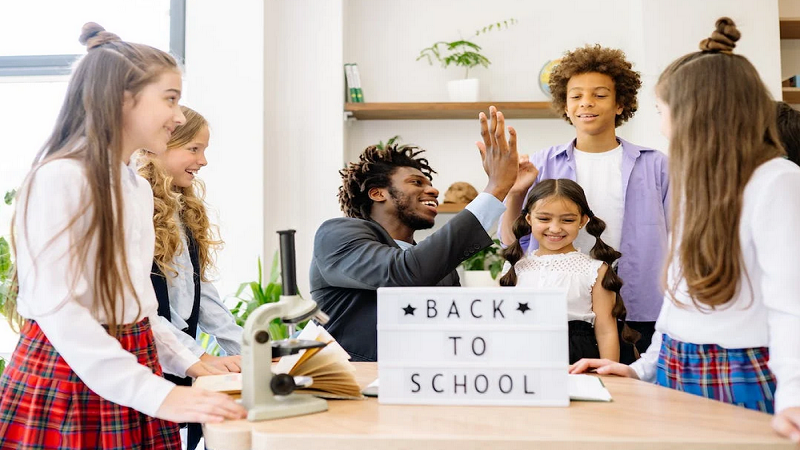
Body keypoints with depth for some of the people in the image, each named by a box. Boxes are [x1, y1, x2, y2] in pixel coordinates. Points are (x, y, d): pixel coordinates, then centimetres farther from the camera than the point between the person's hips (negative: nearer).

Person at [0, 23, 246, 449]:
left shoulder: (139, 188, 10)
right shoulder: (60, 178, -15)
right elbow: (58, 309, -22)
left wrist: (186, 362, 7)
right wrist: (158, 395, -27)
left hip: (132, 377, 7)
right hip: (66, 381, -7)